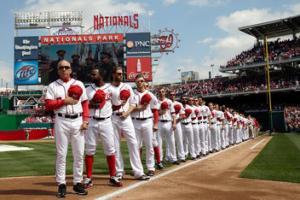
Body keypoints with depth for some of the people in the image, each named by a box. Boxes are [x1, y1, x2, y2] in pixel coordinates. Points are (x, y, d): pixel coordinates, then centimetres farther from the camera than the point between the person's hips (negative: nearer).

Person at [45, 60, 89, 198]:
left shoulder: (79, 84, 12)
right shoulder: (53, 86, 5)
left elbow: (85, 103, 10)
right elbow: (48, 105, -4)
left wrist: (85, 120, -1)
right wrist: (64, 101, -13)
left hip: (78, 121, 2)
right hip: (61, 122, -2)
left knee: (79, 154, 5)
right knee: (61, 154, 1)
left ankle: (77, 183, 15)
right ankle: (61, 184, 10)